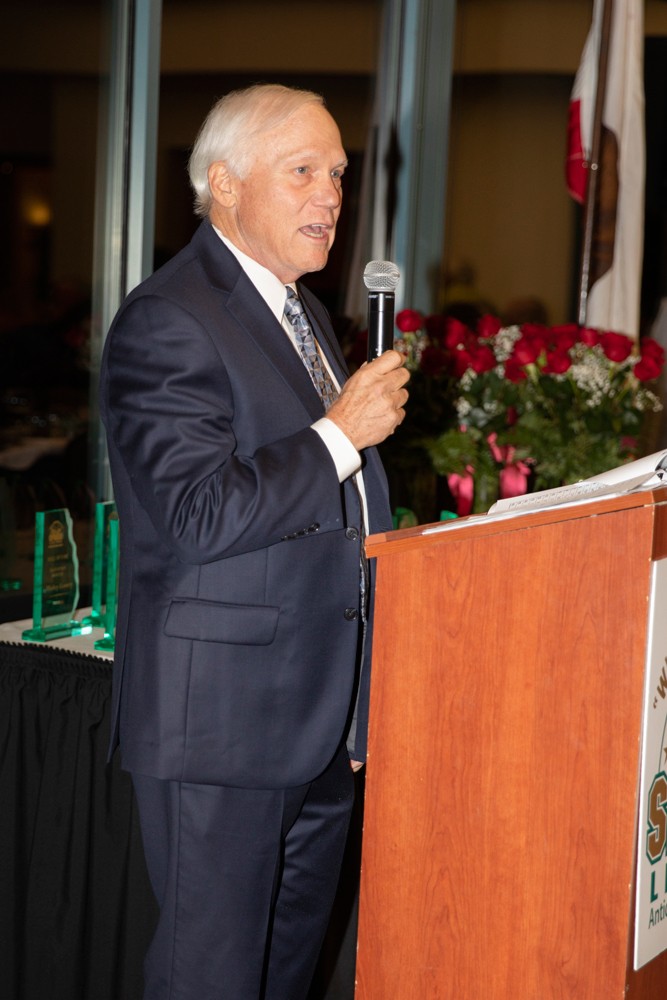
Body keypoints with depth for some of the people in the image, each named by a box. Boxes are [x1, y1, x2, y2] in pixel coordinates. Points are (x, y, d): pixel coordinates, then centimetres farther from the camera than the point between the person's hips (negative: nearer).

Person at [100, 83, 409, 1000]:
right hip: (222, 719, -9)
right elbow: (201, 517, -25)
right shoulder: (167, 323, -15)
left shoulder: (304, 310, 16)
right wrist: (342, 432, -19)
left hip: (320, 717, 9)